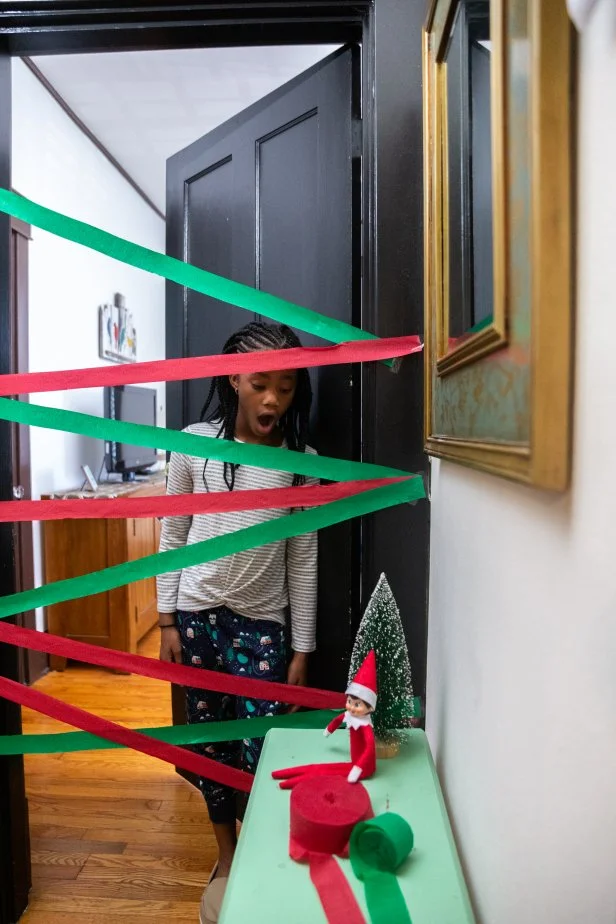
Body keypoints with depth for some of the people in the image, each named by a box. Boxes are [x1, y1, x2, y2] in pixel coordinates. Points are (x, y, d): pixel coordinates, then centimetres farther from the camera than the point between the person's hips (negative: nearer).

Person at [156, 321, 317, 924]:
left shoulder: (302, 462, -5)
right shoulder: (195, 444, -5)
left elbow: (303, 560, -1)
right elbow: (172, 535, 2)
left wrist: (302, 649, 0)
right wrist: (167, 619, 2)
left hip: (264, 623, -1)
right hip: (199, 615, 1)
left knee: (262, 752, -2)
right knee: (211, 741, 13)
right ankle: (226, 859, 37)